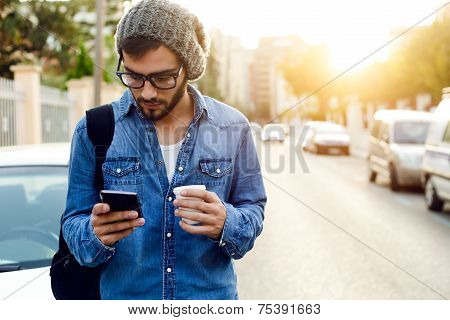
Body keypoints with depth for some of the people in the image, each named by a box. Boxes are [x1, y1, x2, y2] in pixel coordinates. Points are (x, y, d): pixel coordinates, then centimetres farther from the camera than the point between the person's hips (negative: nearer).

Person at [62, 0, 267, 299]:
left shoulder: (233, 127, -7)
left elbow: (253, 211, -1)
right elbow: (74, 225, -5)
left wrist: (225, 224, -23)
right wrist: (96, 235, -27)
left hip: (213, 294, 1)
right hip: (122, 296, 0)